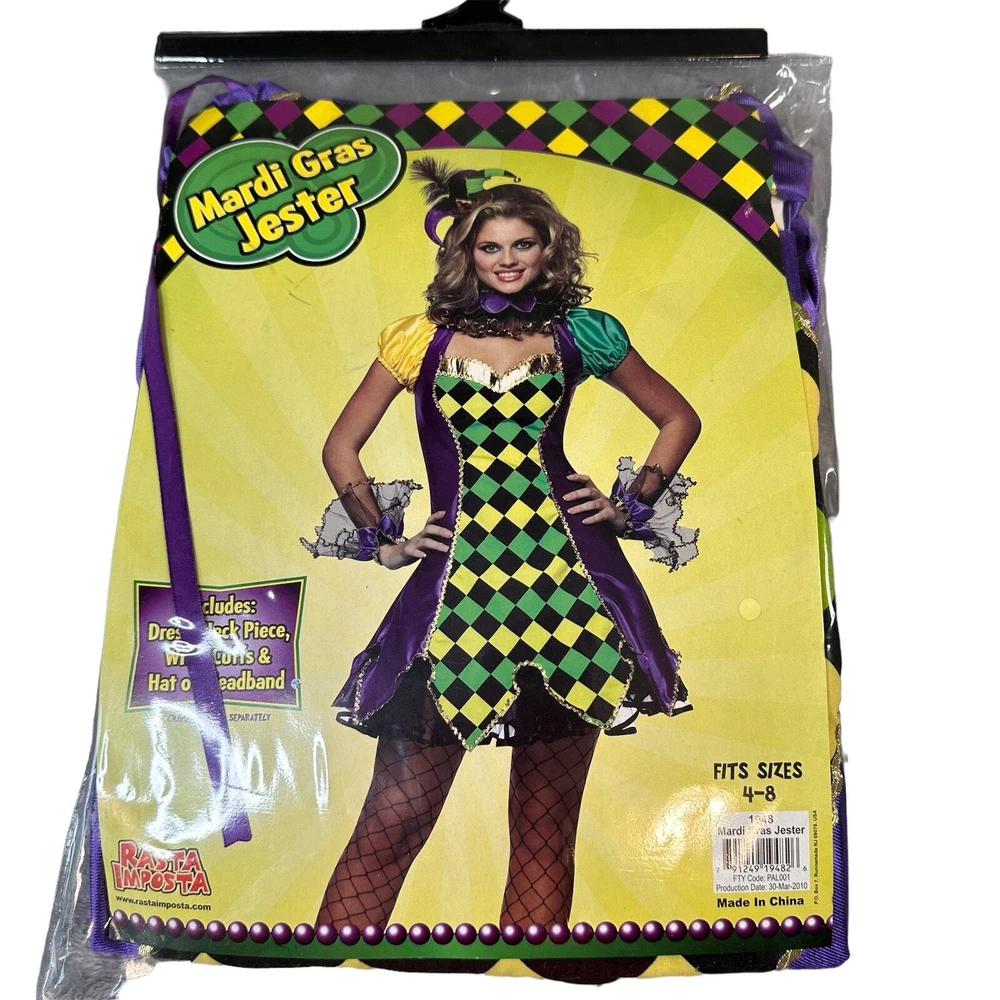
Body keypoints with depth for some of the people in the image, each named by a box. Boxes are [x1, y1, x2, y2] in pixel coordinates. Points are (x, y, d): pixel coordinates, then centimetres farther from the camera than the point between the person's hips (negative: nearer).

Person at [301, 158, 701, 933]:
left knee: (547, 829, 8)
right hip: (458, 581, 0)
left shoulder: (579, 335, 9)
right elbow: (342, 446, 14)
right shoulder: (423, 339, 8)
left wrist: (634, 504, 9)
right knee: (394, 819, 0)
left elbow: (679, 419, 19)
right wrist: (381, 538, 5)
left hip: (567, 582, 1)